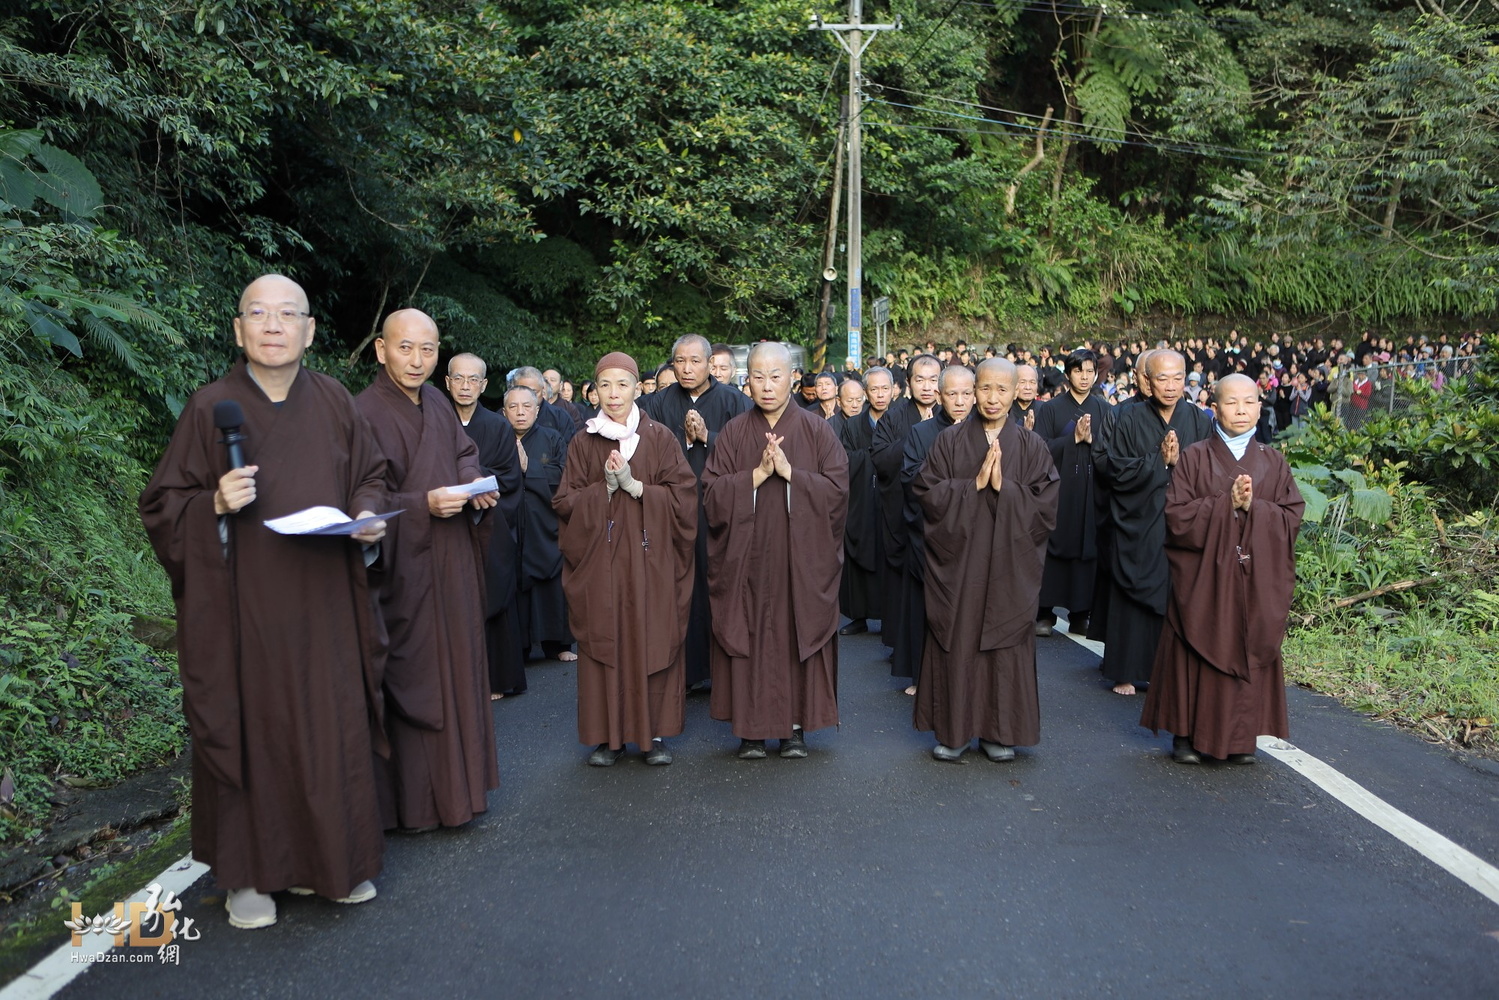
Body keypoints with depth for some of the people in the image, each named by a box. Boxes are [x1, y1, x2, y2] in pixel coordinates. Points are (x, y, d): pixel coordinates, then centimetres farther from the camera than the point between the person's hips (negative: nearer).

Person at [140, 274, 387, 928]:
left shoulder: (334, 404, 5)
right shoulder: (210, 407, -3)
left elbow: (370, 476, 14)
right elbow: (161, 504, 0)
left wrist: (368, 514, -6)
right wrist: (215, 504, -19)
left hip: (323, 604, 3)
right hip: (242, 604, -2)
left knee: (332, 724, 7)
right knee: (249, 725, 4)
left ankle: (332, 857, 24)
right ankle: (248, 870, 19)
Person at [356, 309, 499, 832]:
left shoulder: (437, 405, 8)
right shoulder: (364, 414, -14)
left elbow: (465, 451, 23)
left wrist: (475, 480, 2)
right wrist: (424, 504, -25)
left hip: (452, 567, 8)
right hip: (405, 569, -7)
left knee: (458, 667, 13)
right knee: (414, 679, 0)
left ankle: (457, 782, 28)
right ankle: (417, 801, 13)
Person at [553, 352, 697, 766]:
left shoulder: (660, 438, 3)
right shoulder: (583, 443, 7)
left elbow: (682, 496, -3)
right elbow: (566, 502, 3)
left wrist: (634, 486, -14)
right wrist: (604, 488, -13)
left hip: (651, 560, -1)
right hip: (599, 562, 1)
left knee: (653, 642, 1)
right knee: (604, 643, 2)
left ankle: (655, 732, 12)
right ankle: (608, 734, 12)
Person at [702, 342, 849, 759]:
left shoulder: (816, 429, 2)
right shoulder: (733, 432, 5)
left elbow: (837, 489, -6)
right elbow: (712, 494, -3)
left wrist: (789, 471, -16)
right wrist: (758, 473, -14)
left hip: (802, 556, -1)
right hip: (748, 556, 1)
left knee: (798, 634, 2)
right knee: (750, 636, 2)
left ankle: (796, 724, 15)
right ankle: (752, 726, 13)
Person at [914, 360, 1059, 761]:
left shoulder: (1032, 446, 3)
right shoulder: (949, 441, 2)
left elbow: (1045, 506, -4)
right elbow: (926, 491, -6)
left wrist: (1003, 487, -16)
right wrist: (974, 484, -15)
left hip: (1009, 564, 0)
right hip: (957, 562, 0)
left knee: (1004, 646, 5)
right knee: (955, 643, 3)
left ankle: (999, 731, 18)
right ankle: (954, 729, 16)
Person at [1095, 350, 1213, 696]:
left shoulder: (1200, 421, 3)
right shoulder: (1129, 419, -2)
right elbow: (1115, 468, -8)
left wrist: (1181, 460, -16)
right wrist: (1159, 460, -13)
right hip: (1138, 524, -1)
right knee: (1135, 598, 3)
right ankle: (1128, 670, 13)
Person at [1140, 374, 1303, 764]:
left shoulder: (1274, 463, 8)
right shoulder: (1195, 458, 0)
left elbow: (1292, 517, 1)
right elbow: (1177, 513, -9)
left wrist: (1253, 507, -14)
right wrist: (1226, 504, -16)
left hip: (1257, 581, 2)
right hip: (1203, 577, -2)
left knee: (1249, 654, 5)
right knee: (1198, 655, 1)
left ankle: (1240, 736, 18)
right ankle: (1189, 733, 13)